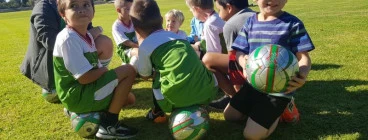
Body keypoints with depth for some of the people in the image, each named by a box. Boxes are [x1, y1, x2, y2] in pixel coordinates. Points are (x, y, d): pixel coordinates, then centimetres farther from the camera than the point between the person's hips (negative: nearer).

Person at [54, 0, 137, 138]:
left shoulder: (87, 35, 7)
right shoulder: (68, 38, -22)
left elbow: (95, 67, 12)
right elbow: (84, 78, -23)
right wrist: (104, 70, -7)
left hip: (87, 91, 9)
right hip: (77, 96, -9)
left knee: (129, 98, 16)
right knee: (128, 71, -15)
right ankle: (108, 125, -11)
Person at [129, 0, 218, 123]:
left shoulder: (145, 45, 5)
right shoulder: (176, 35, 21)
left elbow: (145, 75, 21)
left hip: (179, 99, -4)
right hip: (207, 92, 4)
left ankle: (158, 112, 29)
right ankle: (194, 107, 26)